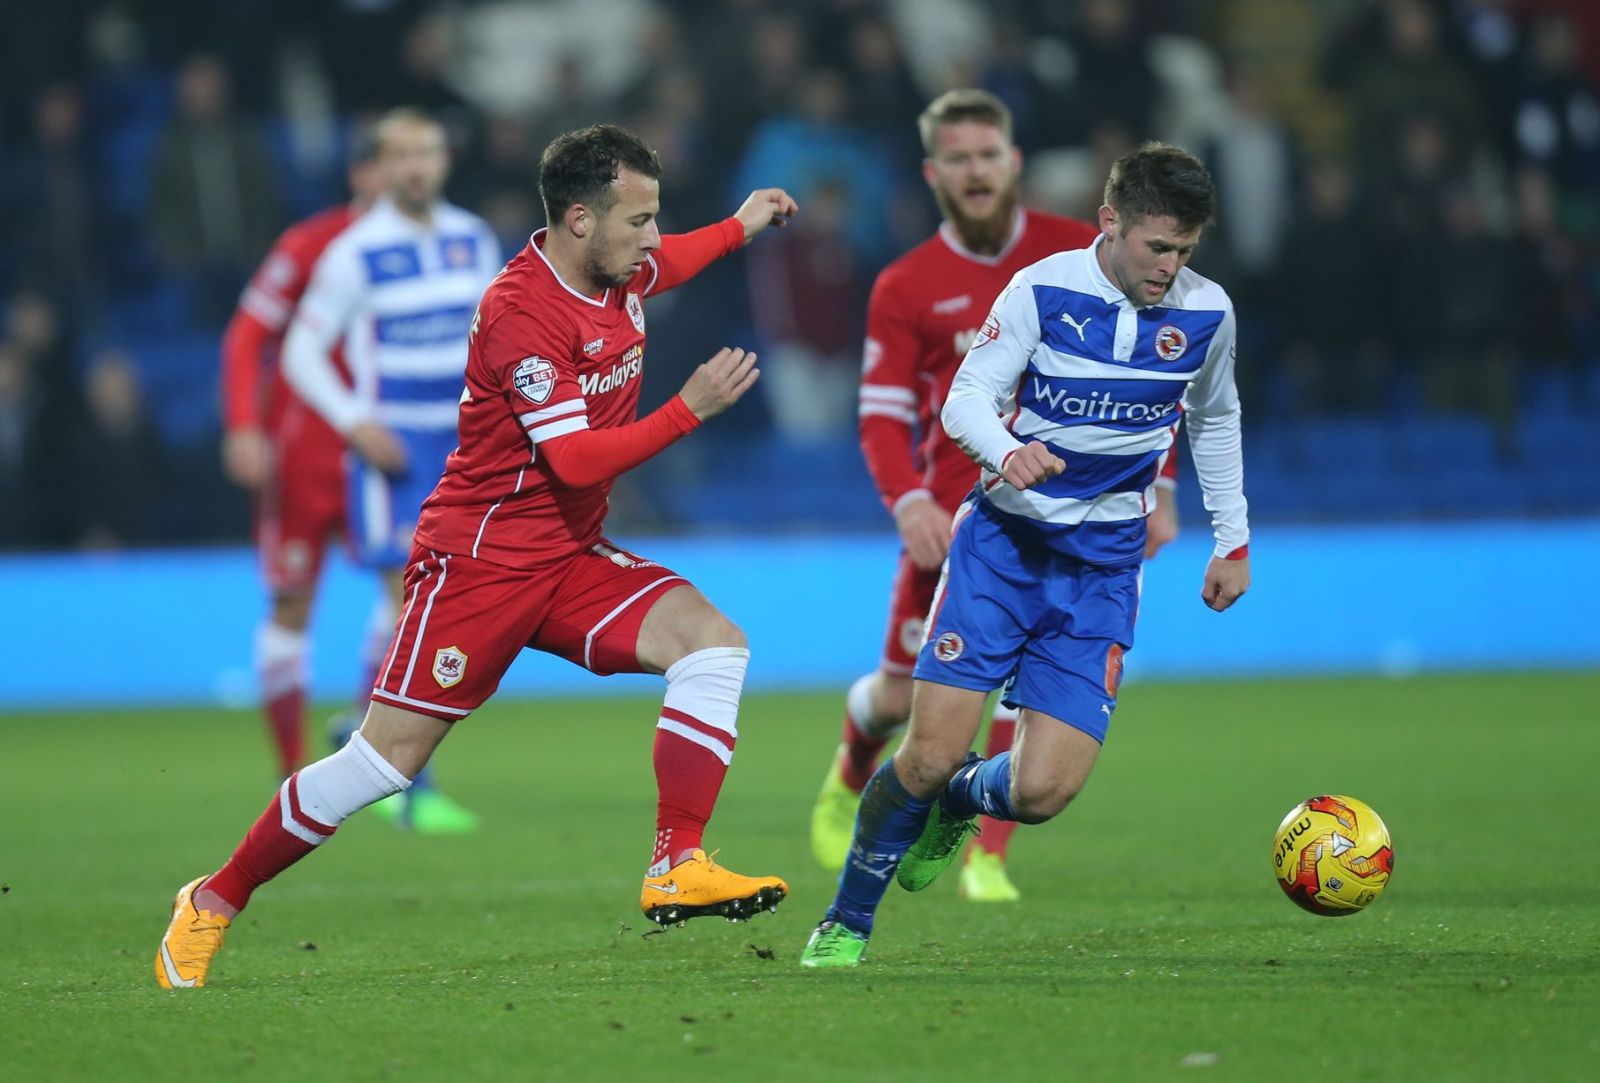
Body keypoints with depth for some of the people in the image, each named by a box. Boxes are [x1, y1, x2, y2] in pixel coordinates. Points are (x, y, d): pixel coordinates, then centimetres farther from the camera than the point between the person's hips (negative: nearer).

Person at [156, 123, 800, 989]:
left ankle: (677, 871, -17)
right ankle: (214, 902, 10)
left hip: (571, 558, 8)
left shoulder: (614, 274, 5)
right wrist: (689, 410, -25)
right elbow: (576, 461, -27)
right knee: (385, 758, -7)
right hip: (480, 554, -8)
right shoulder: (521, 311, -22)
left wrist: (740, 228, 34)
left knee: (714, 644, -14)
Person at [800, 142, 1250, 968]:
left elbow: (1214, 421, 18)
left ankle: (959, 802, 27)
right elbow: (965, 398, -10)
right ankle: (845, 922, 12)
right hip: (1003, 537, -2)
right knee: (931, 754, -11)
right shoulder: (1044, 290, -10)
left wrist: (1233, 539, 20)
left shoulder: (1207, 313, -1)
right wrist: (1008, 452, -31)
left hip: (1102, 566, 2)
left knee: (1042, 792, -10)